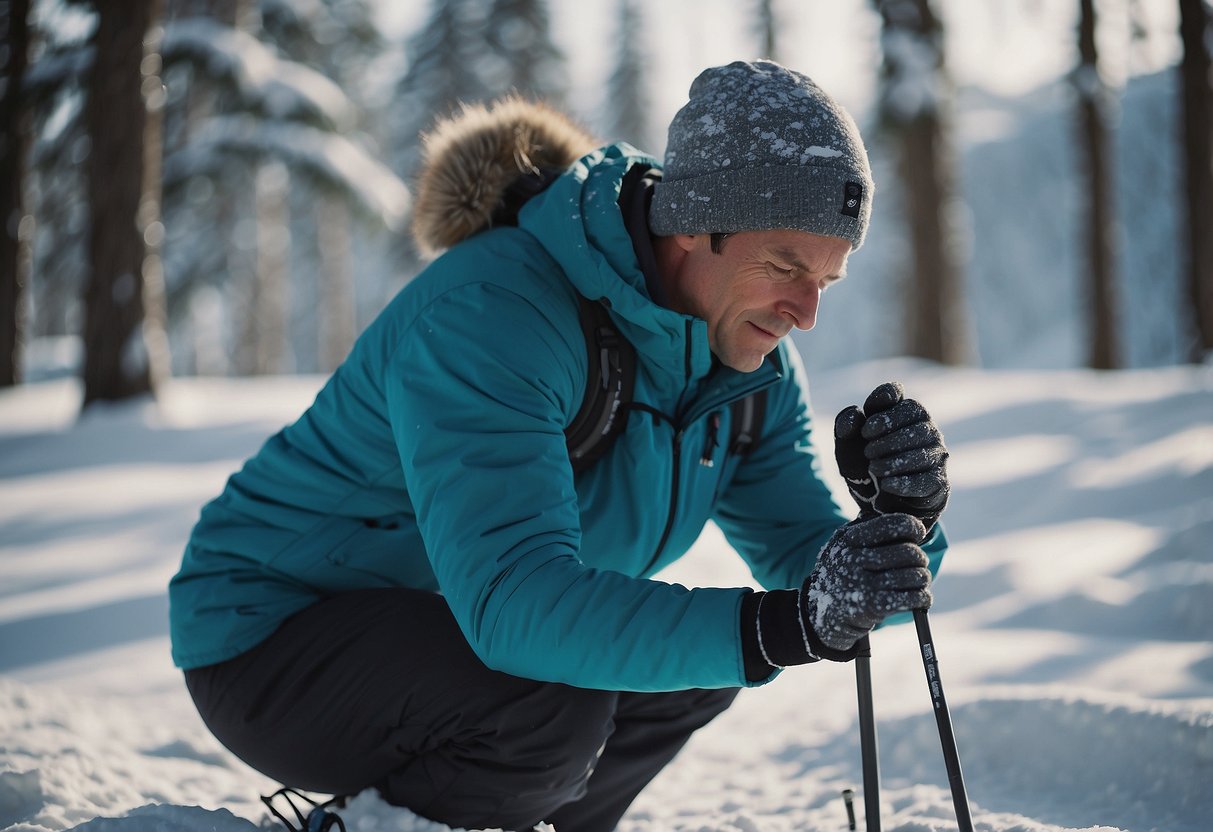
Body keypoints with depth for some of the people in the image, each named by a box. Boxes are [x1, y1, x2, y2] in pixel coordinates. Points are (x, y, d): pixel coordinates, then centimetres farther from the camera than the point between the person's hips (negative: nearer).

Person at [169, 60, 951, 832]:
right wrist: (786, 625, -50)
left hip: (459, 623, 8)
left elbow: (805, 560, -4)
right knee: (555, 698, -32)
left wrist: (898, 520, -27)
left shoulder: (752, 359, -5)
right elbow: (515, 602, -42)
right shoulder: (487, 315, -31)